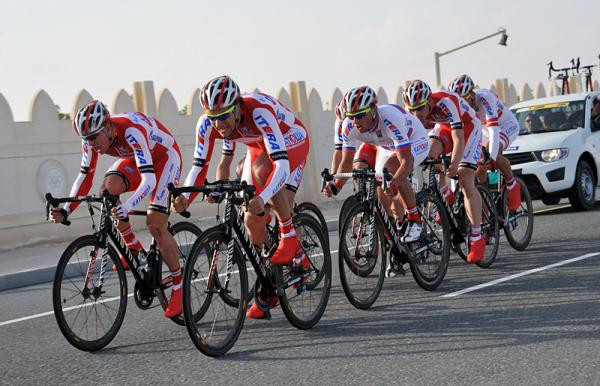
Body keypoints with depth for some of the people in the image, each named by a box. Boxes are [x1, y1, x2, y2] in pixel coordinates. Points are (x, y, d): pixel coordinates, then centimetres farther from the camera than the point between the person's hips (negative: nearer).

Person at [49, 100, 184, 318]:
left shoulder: (131, 131, -39)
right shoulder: (92, 137, -19)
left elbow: (149, 179, -46)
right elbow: (85, 176, -12)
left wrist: (129, 205, -62)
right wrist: (66, 210, -24)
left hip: (165, 157, -6)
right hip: (135, 159, 7)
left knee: (155, 225, -16)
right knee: (108, 189, -21)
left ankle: (179, 285, 0)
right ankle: (133, 248, -1)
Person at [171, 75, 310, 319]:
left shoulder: (259, 110, -42)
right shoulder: (207, 123, -26)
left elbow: (281, 163, -49)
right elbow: (199, 166, -18)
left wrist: (262, 198, -64)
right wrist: (184, 198, -37)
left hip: (291, 140, -5)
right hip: (258, 147, 5)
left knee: (262, 169, -37)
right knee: (252, 219, -4)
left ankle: (290, 237, -18)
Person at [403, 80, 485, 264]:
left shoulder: (446, 103, -38)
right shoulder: (415, 109, -21)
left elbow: (459, 140, -43)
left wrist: (454, 164, -56)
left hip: (468, 127, -5)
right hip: (444, 126, 6)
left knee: (465, 181, -17)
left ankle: (477, 238, -13)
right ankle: (446, 198, 2)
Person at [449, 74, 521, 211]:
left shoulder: (485, 98, -37)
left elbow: (494, 130, -46)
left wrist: (491, 158, -56)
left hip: (507, 125, -7)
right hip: (484, 130, 7)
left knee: (493, 154, -34)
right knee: (479, 169, -7)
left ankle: (513, 186, -13)